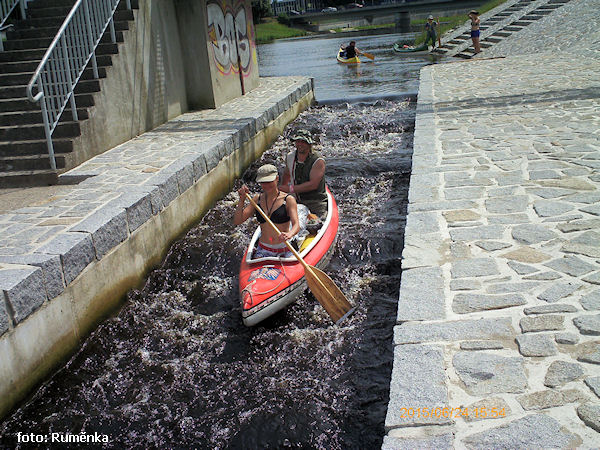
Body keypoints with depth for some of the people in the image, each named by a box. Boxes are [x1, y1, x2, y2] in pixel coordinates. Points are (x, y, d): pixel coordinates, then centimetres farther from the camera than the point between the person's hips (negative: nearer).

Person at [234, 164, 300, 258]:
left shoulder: (288, 200, -4)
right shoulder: (257, 199, 8)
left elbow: (296, 225, -16)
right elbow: (237, 221, 4)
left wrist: (289, 235, -38)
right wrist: (242, 199, -8)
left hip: (285, 250, -2)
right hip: (264, 251, 2)